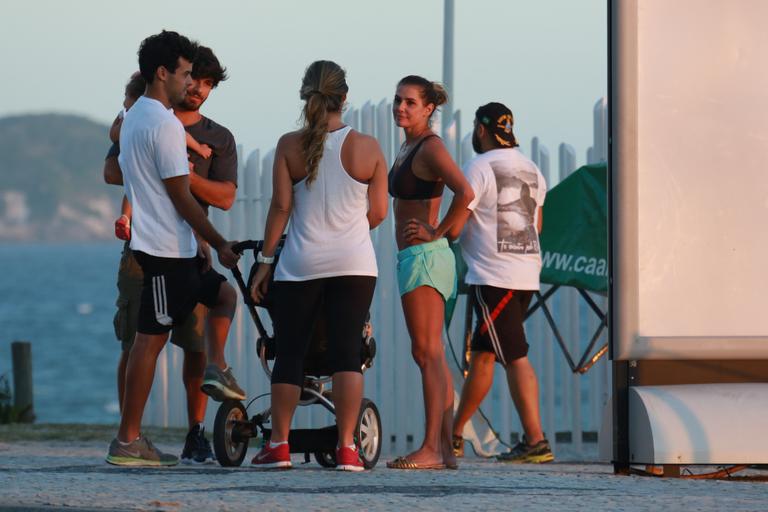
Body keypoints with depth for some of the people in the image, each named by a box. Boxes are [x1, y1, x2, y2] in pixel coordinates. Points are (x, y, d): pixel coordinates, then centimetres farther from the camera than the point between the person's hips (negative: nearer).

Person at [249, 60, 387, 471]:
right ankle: (346, 448, -7)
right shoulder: (367, 148, 0)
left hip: (300, 266, 0)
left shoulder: (290, 146, -2)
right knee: (346, 353, -2)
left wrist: (265, 259, 2)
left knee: (289, 354, 8)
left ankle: (278, 446, 8)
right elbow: (378, 212, 4)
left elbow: (281, 205, -4)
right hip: (354, 263, 0)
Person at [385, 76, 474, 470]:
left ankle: (431, 449, -14)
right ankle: (445, 449, 10)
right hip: (413, 259, 10)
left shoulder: (431, 148, -11)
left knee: (427, 353, -12)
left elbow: (465, 193, -25)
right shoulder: (409, 146, 17)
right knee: (432, 356, 9)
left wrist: (437, 233, -17)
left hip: (424, 257, -10)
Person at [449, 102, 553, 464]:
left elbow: (455, 225, -13)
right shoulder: (531, 170, 14)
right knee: (481, 353, 13)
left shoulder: (479, 168, -9)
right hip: (527, 274, 8)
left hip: (492, 277, -8)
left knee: (515, 357, -9)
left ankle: (535, 440, -15)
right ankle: (455, 435, 19)